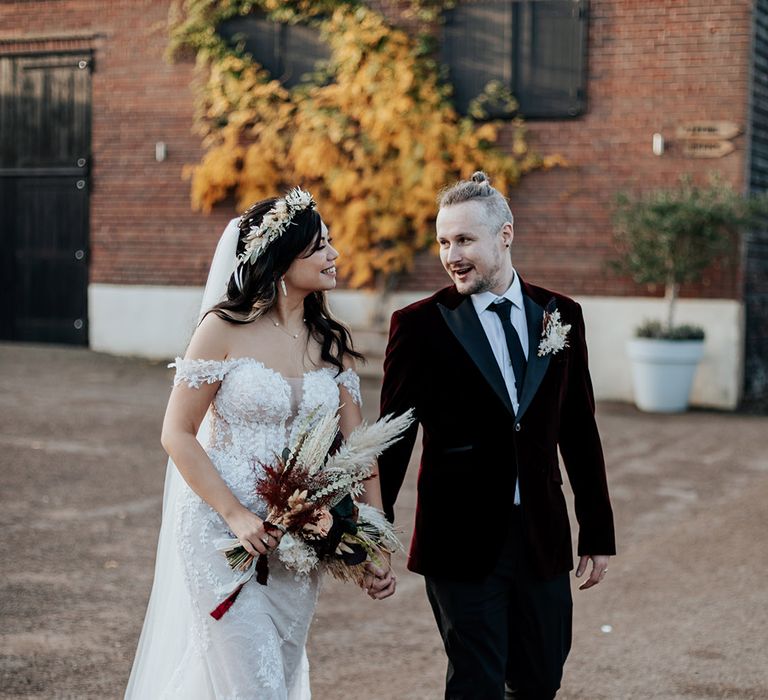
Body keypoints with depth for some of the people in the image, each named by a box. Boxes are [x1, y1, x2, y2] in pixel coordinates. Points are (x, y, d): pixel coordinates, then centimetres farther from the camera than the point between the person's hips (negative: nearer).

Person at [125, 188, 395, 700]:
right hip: (223, 529, -5)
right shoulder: (225, 329, -11)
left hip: (299, 538, 5)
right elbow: (177, 434, -9)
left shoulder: (333, 342, 3)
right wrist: (236, 515, -17)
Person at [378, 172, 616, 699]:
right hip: (462, 542, -3)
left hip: (543, 539, 4)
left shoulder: (560, 315, 4)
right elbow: (394, 438, -3)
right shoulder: (420, 325, -7)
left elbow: (580, 431, 8)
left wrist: (598, 533, 9)